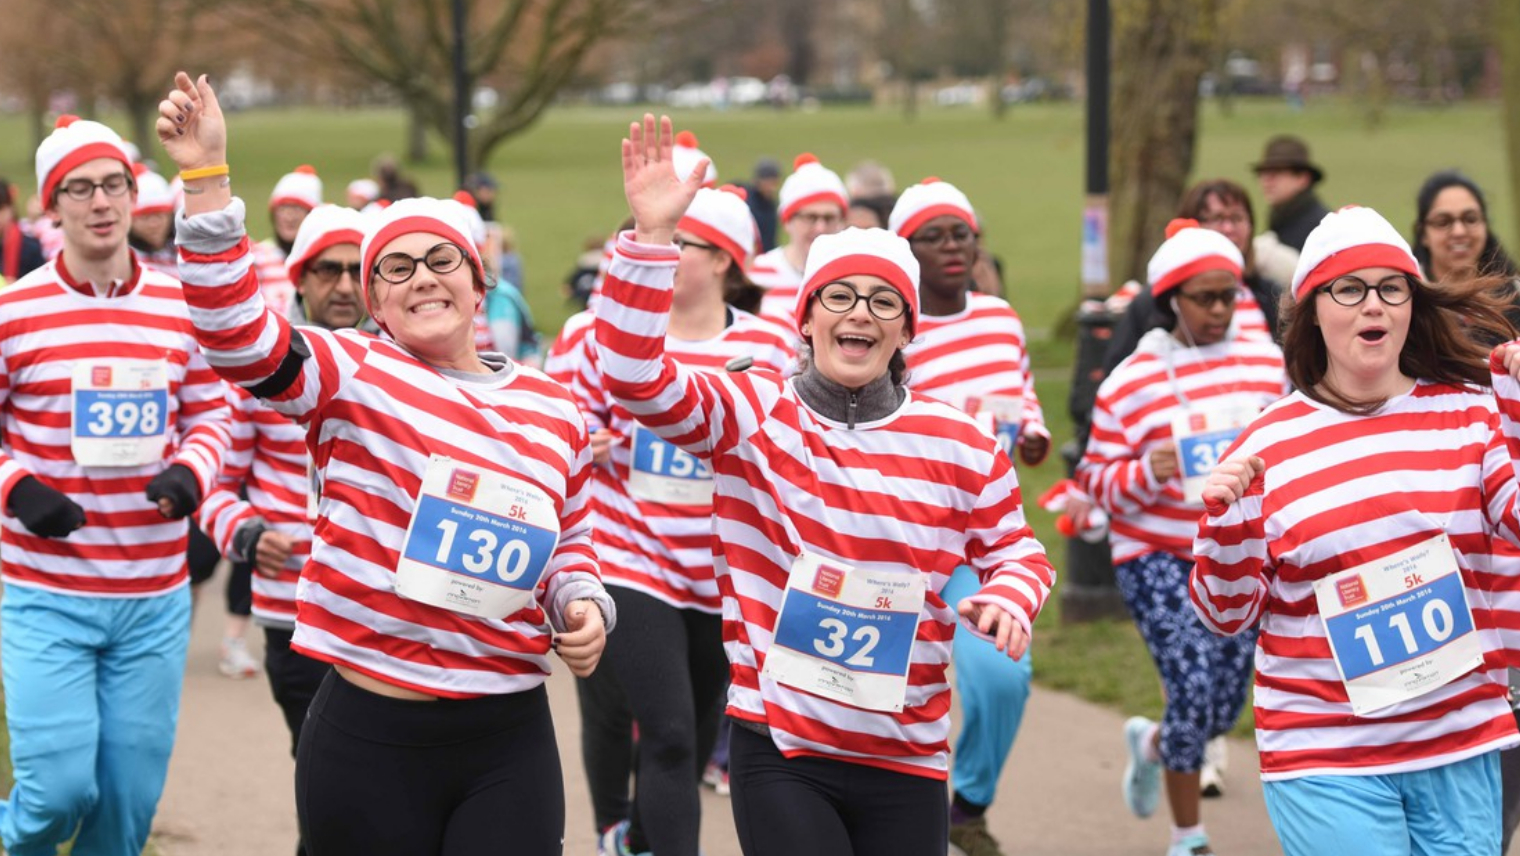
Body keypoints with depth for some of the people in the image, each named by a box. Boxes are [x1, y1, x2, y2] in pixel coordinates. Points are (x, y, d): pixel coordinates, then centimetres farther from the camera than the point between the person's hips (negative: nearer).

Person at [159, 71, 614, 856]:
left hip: (508, 739, 3)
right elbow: (238, 334, -20)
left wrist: (581, 605, 2)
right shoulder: (353, 377, -2)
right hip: (369, 738, -3)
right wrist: (206, 178, -27)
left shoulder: (554, 411, 10)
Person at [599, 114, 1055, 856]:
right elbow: (635, 381, -17)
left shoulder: (960, 444, 2)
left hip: (906, 760, 3)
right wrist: (651, 236, -26)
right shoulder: (750, 412, -4)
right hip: (779, 747, -3)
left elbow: (1014, 549, 13)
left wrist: (1008, 597, -11)